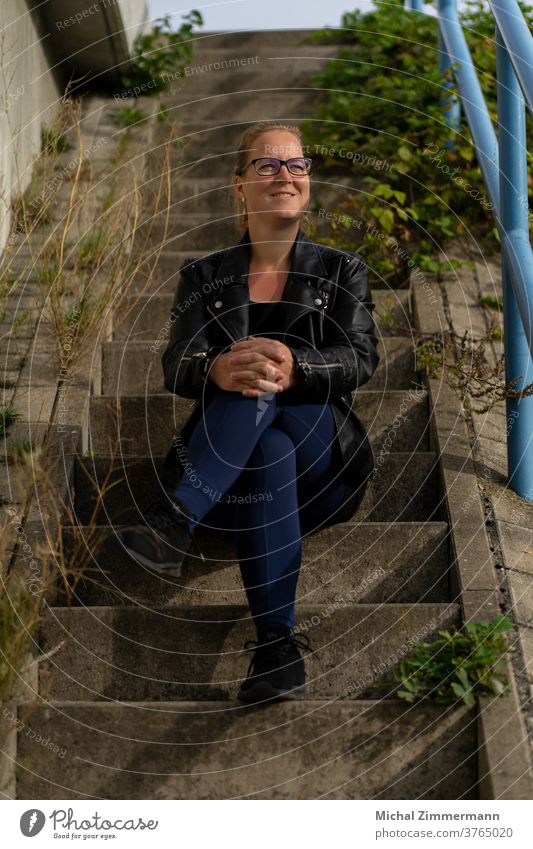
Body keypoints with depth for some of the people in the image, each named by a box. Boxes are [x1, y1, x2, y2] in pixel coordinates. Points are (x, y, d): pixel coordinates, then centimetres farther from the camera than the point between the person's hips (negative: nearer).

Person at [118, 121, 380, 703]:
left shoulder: (341, 270, 10)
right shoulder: (203, 276, 11)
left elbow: (361, 359, -7)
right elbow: (176, 369, -6)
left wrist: (294, 369, -32)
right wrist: (218, 370, -33)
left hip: (319, 465, 0)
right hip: (227, 470, 1)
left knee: (263, 384, -29)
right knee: (269, 454, -35)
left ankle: (172, 522, -39)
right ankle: (278, 646, -39)